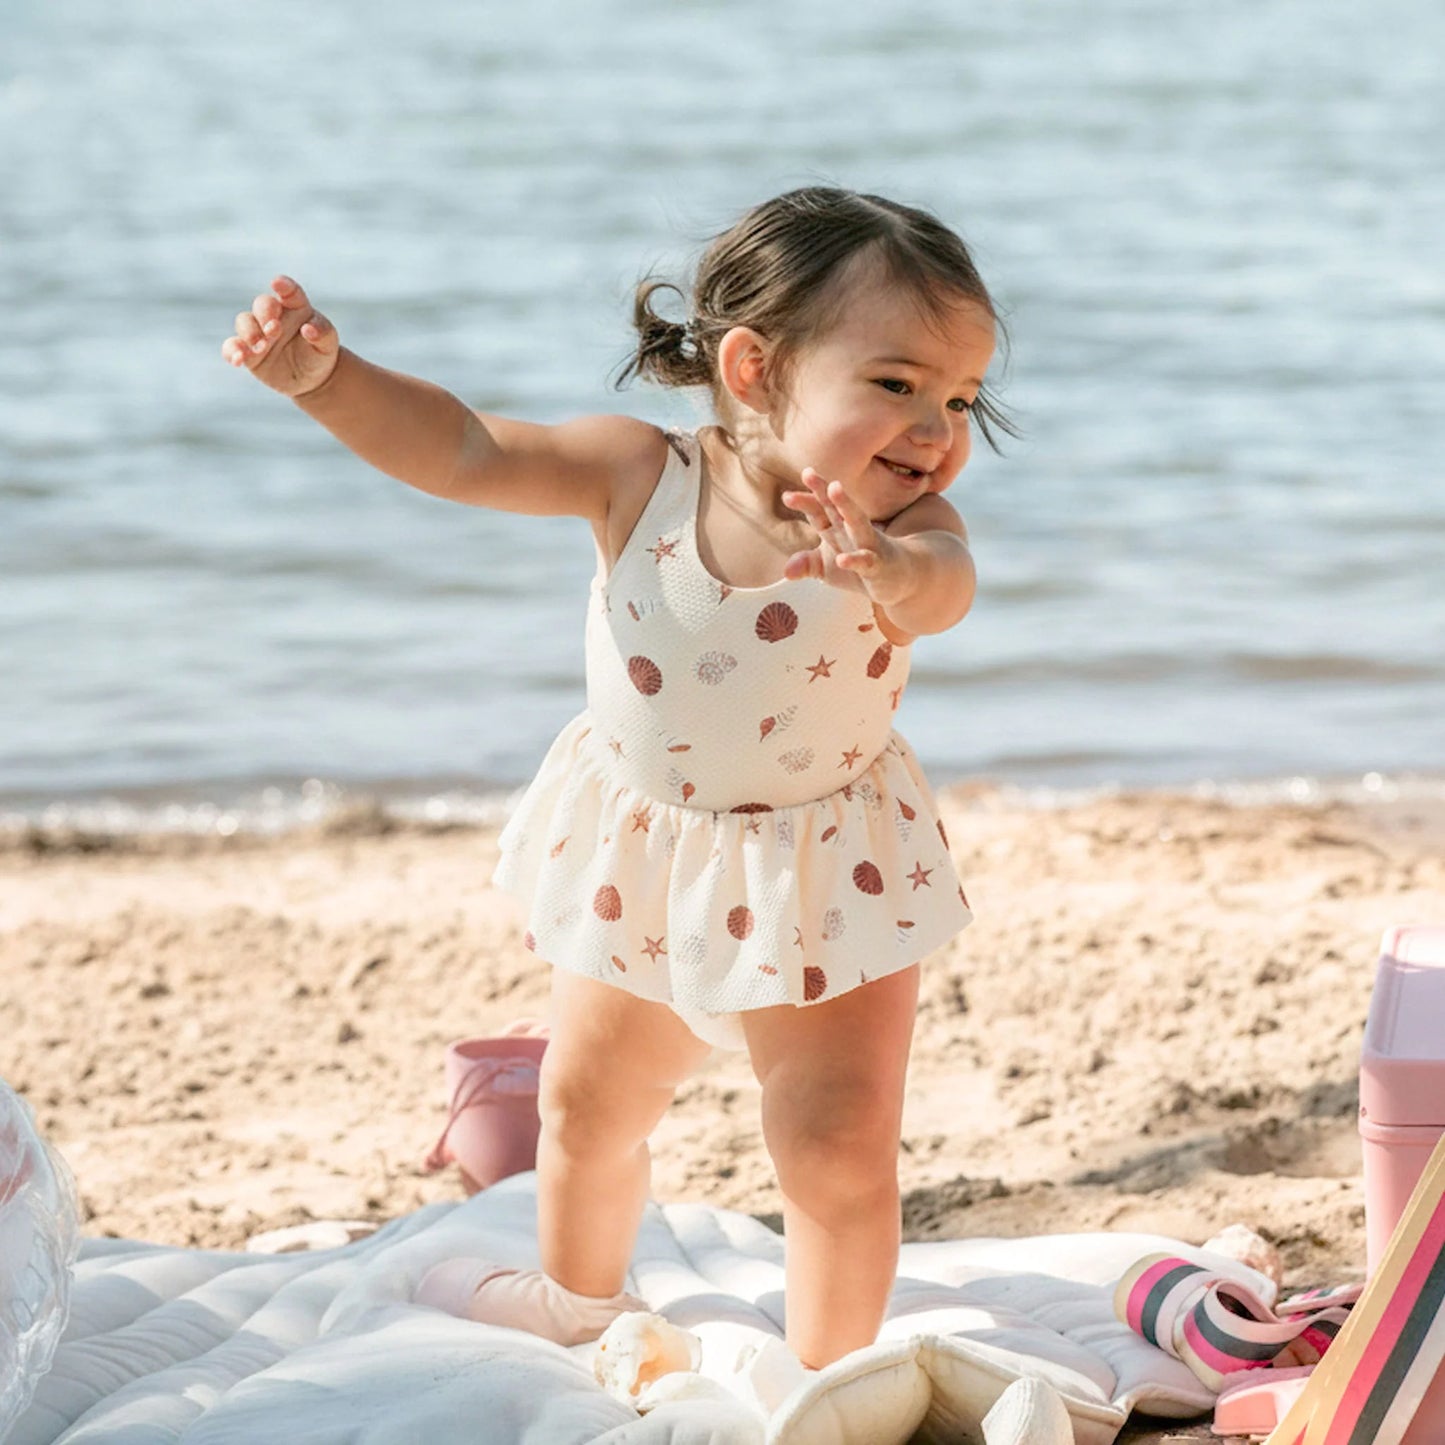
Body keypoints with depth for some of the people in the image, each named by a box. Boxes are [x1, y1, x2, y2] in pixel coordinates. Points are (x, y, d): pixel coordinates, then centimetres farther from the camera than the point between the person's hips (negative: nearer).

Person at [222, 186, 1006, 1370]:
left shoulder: (901, 529, -26)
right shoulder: (643, 476, -20)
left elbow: (945, 585, -49)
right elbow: (464, 451, -17)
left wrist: (890, 573, -73)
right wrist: (328, 376, -31)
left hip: (827, 876, -3)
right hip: (642, 860, 4)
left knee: (841, 1142, -6)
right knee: (588, 1106, 22)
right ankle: (577, 1301, 50)